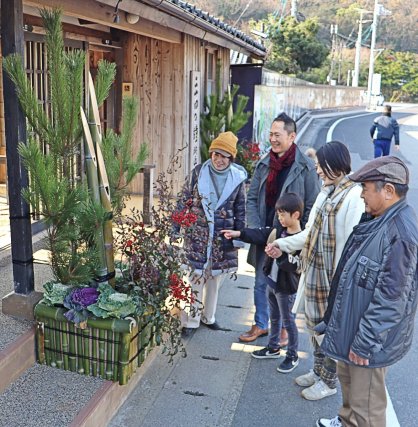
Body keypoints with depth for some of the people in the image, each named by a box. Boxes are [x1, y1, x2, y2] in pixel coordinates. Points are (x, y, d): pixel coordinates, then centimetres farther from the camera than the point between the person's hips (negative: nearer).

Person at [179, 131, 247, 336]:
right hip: (197, 234, -2)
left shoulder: (237, 178, 1)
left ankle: (208, 316, 32)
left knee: (216, 278, 13)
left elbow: (240, 209, 8)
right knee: (195, 277, -3)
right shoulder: (198, 172, -2)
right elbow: (185, 200, 3)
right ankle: (190, 321, 11)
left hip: (223, 237, 2)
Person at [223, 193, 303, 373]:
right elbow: (260, 234, -1)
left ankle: (292, 356, 26)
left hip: (286, 288, -7)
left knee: (287, 321, 8)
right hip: (272, 282, 8)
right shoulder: (279, 230, 0)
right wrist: (238, 233, -10)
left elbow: (298, 266, -27)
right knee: (274, 318, 22)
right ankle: (273, 347, 40)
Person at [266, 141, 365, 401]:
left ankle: (329, 381, 28)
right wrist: (282, 244, 12)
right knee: (314, 323, 20)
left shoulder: (354, 197, -19)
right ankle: (319, 371, 40)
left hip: (332, 274, -8)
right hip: (314, 270, 8)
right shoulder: (327, 192, 8)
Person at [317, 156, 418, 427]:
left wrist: (364, 342, -21)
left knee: (366, 404, 6)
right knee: (347, 377, 29)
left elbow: (392, 298, -27)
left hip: (370, 337, -10)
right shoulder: (377, 218, 4)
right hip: (351, 321, 10)